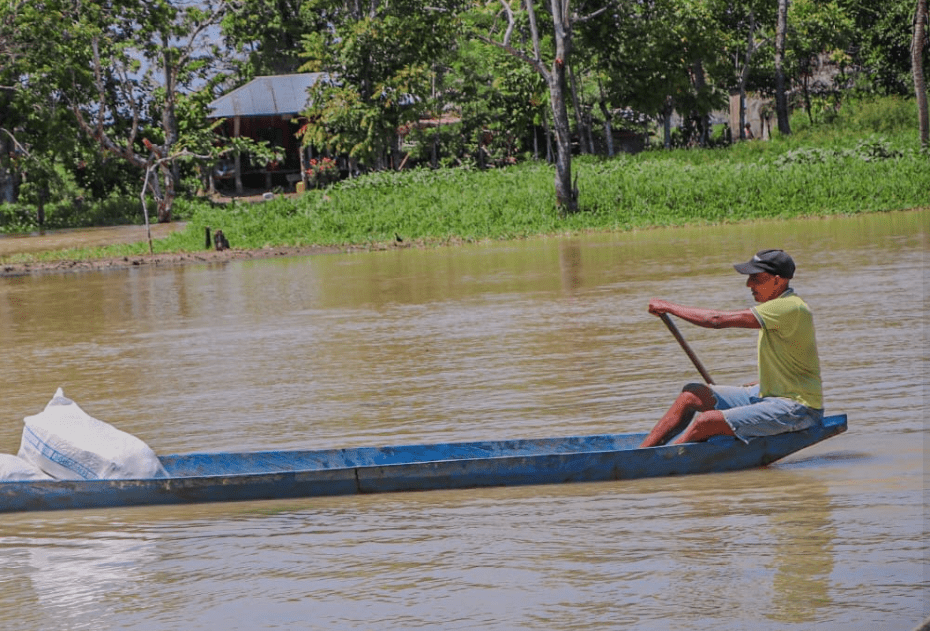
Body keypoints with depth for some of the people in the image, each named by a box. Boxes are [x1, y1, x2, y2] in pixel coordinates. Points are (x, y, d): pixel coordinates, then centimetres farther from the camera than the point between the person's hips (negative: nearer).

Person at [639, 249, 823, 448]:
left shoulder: (790, 308, -22)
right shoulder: (779, 306, 10)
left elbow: (717, 320, -21)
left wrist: (669, 307, -10)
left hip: (797, 409, -10)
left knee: (707, 422, -22)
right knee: (692, 394, 2)